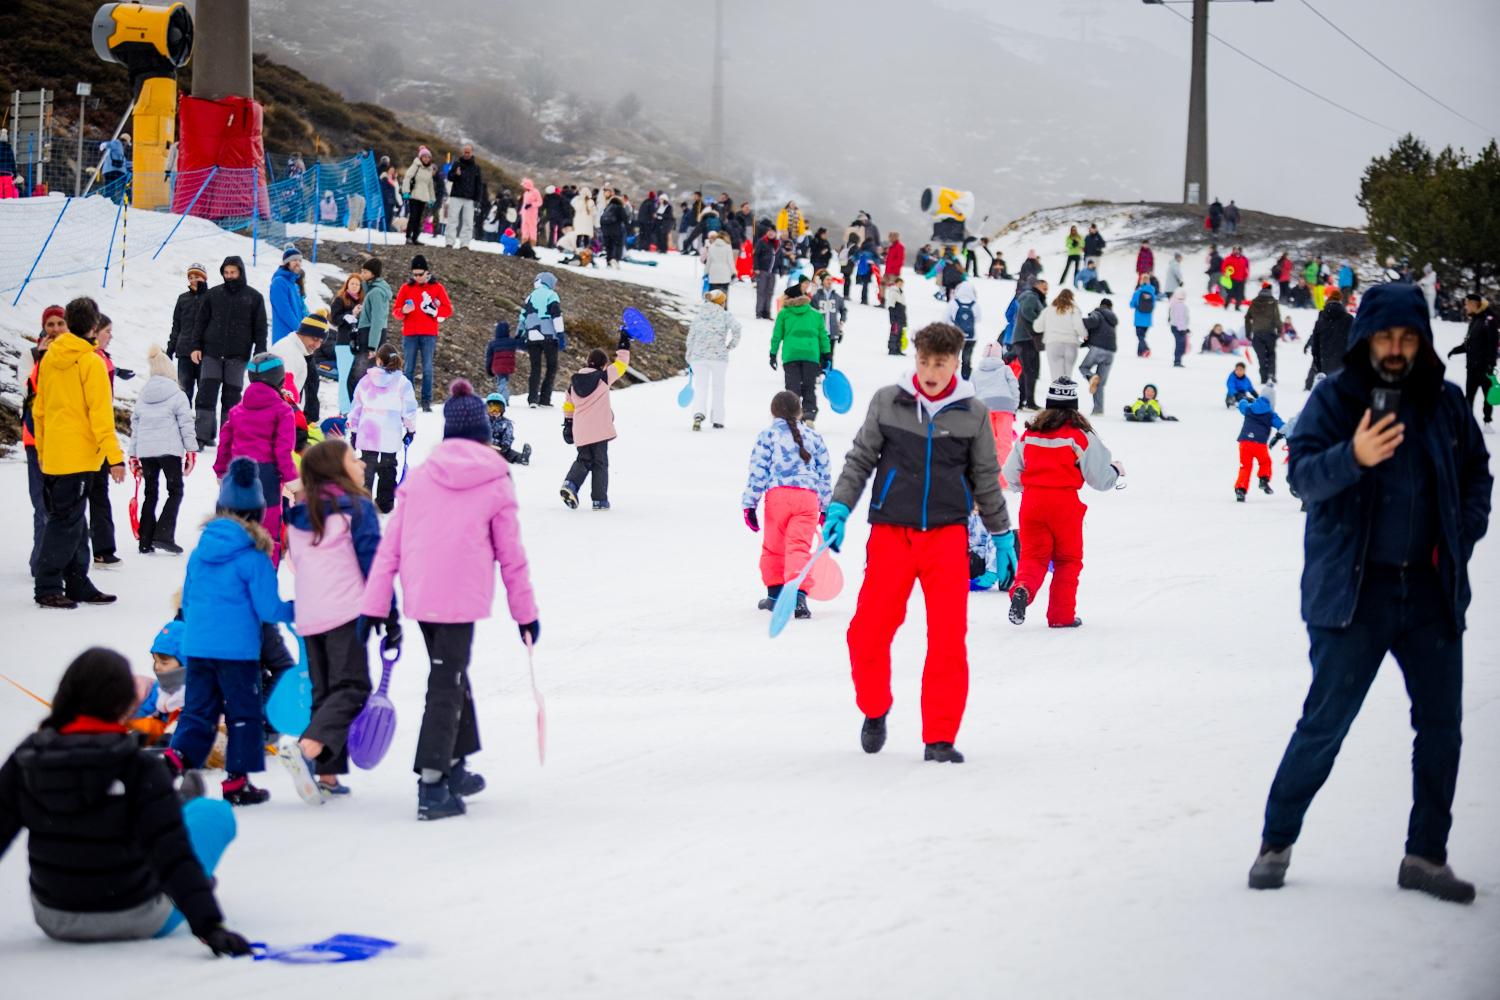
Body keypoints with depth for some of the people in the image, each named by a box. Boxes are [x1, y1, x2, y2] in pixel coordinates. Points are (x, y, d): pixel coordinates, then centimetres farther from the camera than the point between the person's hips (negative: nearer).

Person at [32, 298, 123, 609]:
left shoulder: (49, 358, 9)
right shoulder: (91, 362, -13)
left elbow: (39, 408, 16)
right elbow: (100, 413, -16)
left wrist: (41, 448, 25)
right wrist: (114, 457, -15)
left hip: (52, 453, 8)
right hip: (79, 454, -8)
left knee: (72, 521, 14)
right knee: (66, 522, -4)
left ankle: (77, 583, 19)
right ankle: (47, 588, -4)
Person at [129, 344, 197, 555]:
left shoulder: (142, 397, 10)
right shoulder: (177, 395, -4)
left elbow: (135, 425, 14)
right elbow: (186, 424, -6)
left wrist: (133, 455, 20)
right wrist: (191, 450, 0)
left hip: (145, 451, 5)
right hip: (169, 450, -5)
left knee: (150, 494, 13)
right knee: (175, 492, 3)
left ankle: (145, 541, 9)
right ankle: (163, 534, -13)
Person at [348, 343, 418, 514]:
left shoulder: (366, 381, 2)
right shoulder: (402, 383, -5)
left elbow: (355, 408, 8)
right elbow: (409, 410, -2)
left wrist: (353, 431, 18)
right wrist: (410, 430, 13)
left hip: (367, 434, 1)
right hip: (391, 436, -1)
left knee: (366, 468, 6)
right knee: (387, 468, 13)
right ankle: (385, 504, 18)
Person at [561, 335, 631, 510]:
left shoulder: (574, 382, 10)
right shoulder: (604, 377, -4)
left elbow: (568, 406, 17)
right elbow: (621, 364, 4)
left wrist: (567, 424, 27)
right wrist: (624, 346, 17)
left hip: (580, 433, 4)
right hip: (599, 429, -4)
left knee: (584, 460, 16)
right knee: (600, 463, 5)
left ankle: (570, 484, -10)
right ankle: (600, 500, 4)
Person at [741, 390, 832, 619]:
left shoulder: (767, 435, 10)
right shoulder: (813, 437, 21)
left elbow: (758, 472, 3)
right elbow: (824, 474, 23)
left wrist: (749, 504, 4)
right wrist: (826, 508, 31)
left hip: (778, 494, -2)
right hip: (809, 497, 2)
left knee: (773, 547, 15)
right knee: (799, 547, -6)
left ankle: (775, 593, 24)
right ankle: (798, 594, -24)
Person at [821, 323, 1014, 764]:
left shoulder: (972, 413, 4)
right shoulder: (887, 402, 2)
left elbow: (986, 479, 14)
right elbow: (860, 459, 9)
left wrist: (1002, 535, 16)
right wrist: (839, 508, -2)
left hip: (947, 534, 0)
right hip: (890, 531, 0)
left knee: (948, 639, -6)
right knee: (868, 632, -6)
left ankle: (940, 738, 3)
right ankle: (874, 710, 22)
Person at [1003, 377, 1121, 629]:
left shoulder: (1030, 432, 6)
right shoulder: (1081, 435, -5)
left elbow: (1011, 474, 12)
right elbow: (1100, 477, -2)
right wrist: (1115, 470, 20)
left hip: (1032, 501, 3)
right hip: (1065, 503, -3)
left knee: (1033, 555, 9)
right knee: (1068, 560, 13)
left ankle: (1022, 589, -22)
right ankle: (1061, 615, 13)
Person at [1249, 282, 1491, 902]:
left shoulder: (1444, 403, 5)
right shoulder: (1334, 400, -5)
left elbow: (1476, 472, 18)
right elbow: (1303, 474, -16)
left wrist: (1462, 535, 4)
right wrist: (1352, 457, -36)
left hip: (1431, 589, 4)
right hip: (1353, 591, -4)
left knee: (1441, 726, 6)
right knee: (1325, 723, -3)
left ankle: (1426, 856, 17)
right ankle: (1276, 843, 11)